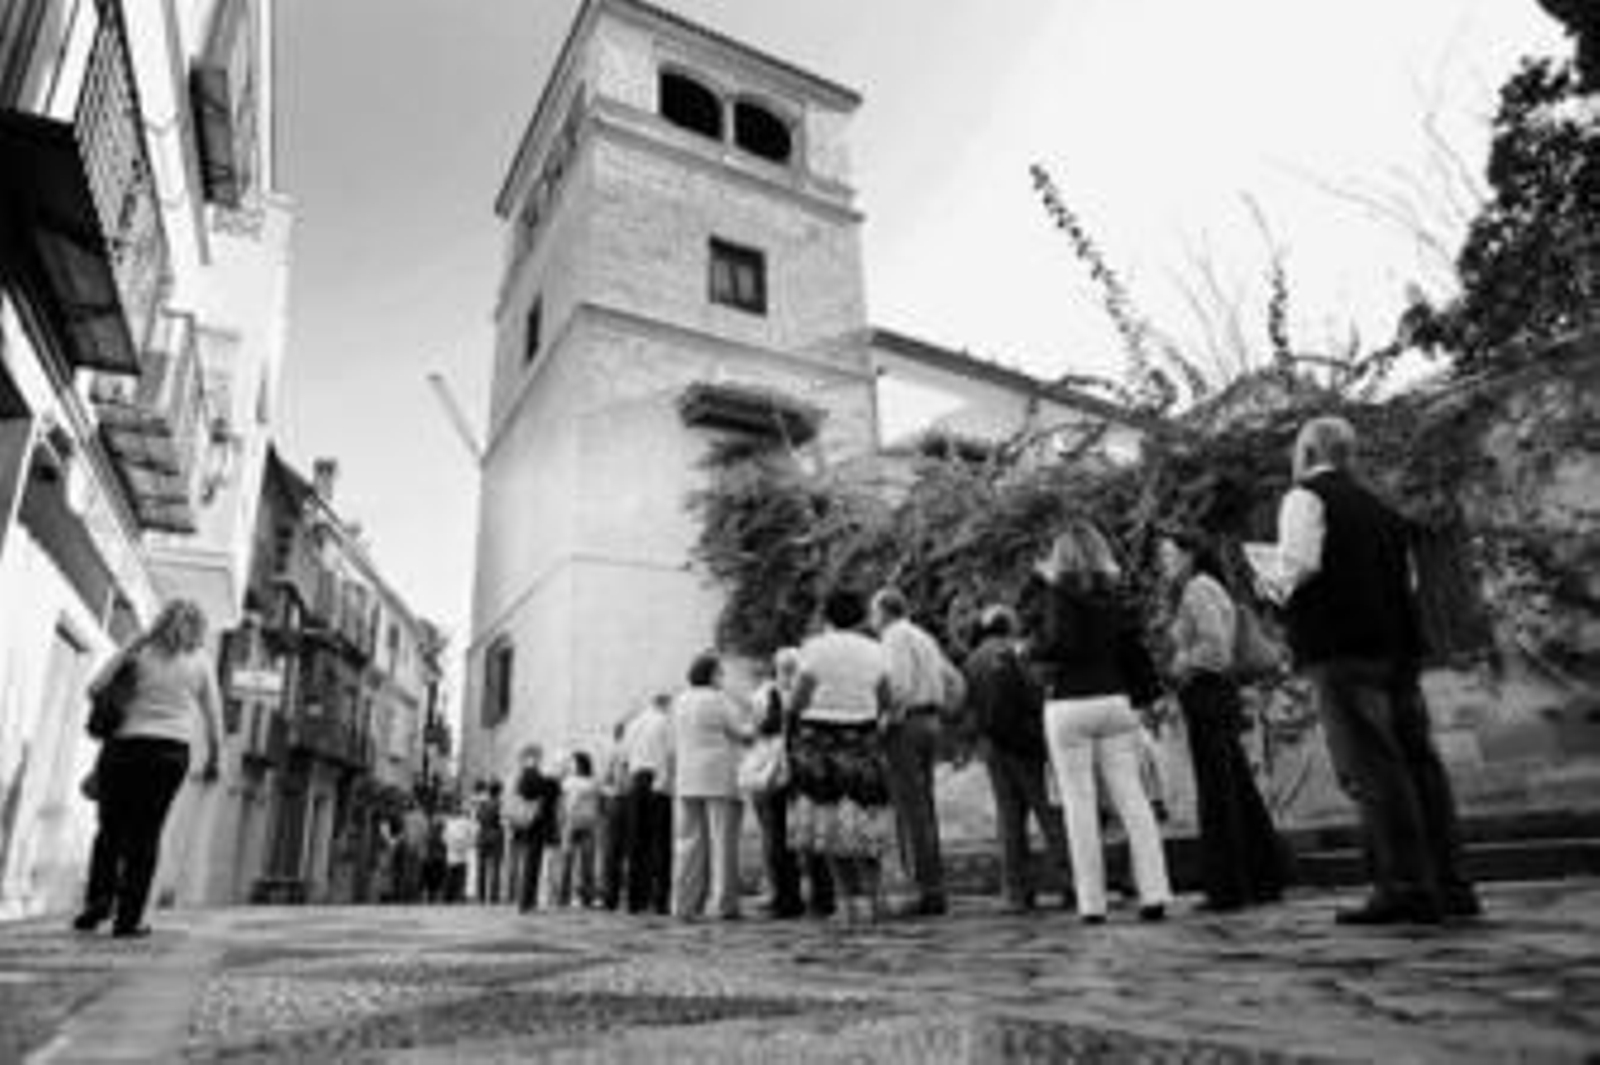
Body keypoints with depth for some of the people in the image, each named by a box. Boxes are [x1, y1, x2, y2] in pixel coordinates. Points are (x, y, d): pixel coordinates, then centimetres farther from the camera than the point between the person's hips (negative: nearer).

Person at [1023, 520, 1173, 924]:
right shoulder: (1115, 593, 7)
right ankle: (1153, 894, 8)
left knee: (1079, 803, 1)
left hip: (1067, 705, -4)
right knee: (1131, 797, 8)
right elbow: (1134, 651, 8)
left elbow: (1053, 644, -10)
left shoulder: (1053, 592, -4)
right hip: (1114, 699, 4)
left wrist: (1029, 648, 8)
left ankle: (1092, 902, 4)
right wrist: (1139, 692, 15)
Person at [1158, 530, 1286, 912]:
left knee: (1216, 796, -5)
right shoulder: (1206, 588, 20)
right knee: (1240, 792, 12)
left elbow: (1215, 643, -20)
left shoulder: (1198, 588, -9)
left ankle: (1227, 889, 0)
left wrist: (1182, 664, -8)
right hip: (1218, 696, 10)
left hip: (1206, 694, -10)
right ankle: (1265, 879, 19)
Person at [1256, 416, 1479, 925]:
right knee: (1417, 761, 9)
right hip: (1398, 642, 8)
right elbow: (1405, 576, 23)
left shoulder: (1305, 497, -1)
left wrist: (1272, 582, 4)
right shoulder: (1379, 507, 24)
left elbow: (1300, 563, -15)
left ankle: (1406, 888, -9)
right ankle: (1450, 886, 14)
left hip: (1342, 647, -8)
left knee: (1369, 768, -8)